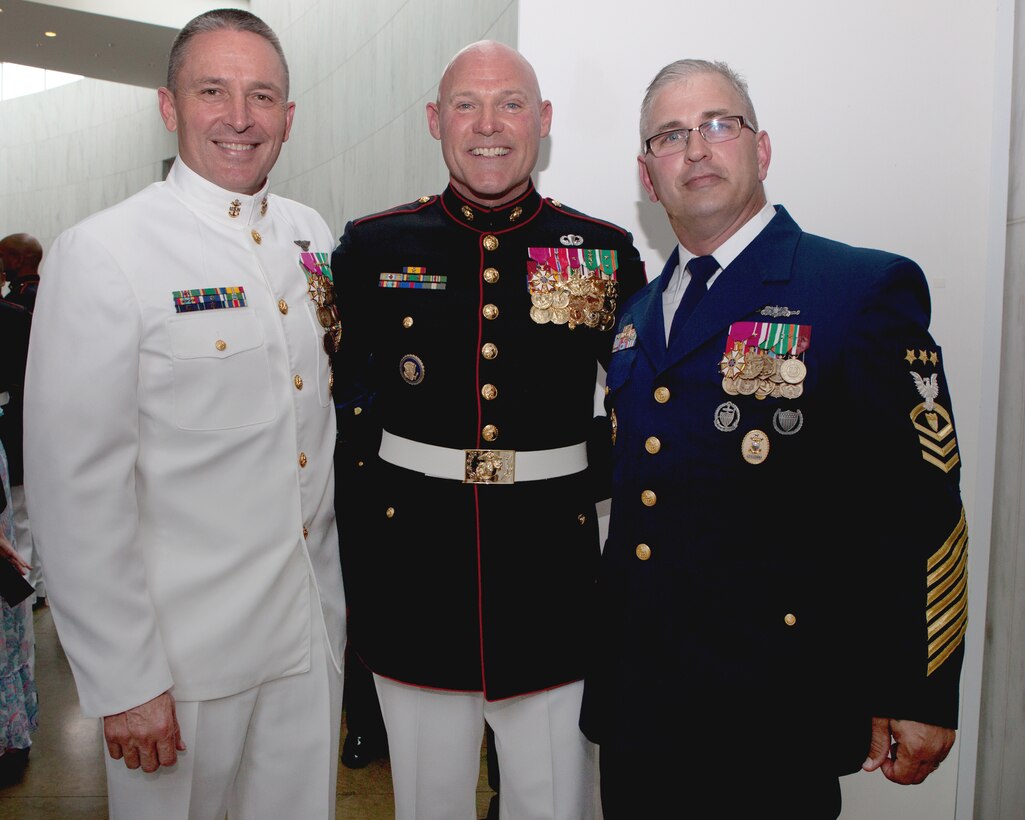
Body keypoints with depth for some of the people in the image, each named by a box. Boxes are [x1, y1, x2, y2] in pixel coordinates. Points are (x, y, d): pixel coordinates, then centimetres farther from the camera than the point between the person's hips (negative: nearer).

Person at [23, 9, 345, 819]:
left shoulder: (311, 235, 5)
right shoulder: (102, 254, -13)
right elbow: (77, 492, -14)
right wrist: (123, 682, -13)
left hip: (316, 630, 5)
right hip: (184, 652, -5)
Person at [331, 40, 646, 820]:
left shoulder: (605, 252, 1)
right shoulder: (374, 247, 2)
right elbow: (334, 393, 9)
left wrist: (590, 472, -2)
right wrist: (371, 476, -2)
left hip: (553, 573, 0)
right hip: (415, 572, 1)